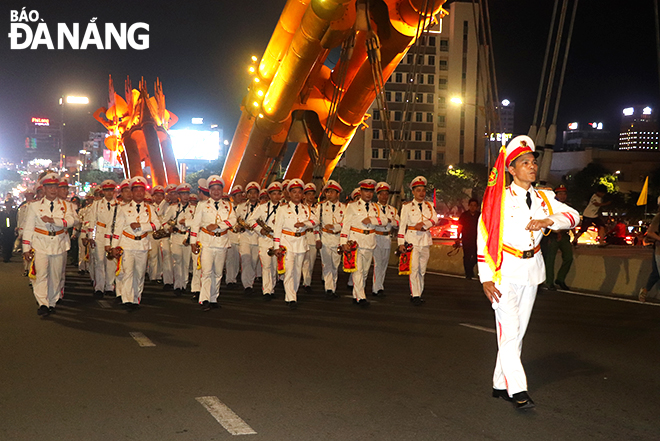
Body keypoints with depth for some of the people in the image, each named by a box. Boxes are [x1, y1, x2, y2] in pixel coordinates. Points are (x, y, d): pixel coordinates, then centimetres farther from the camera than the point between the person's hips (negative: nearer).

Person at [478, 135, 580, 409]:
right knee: (509, 331, -11)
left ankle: (500, 385, 19)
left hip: (532, 271, 6)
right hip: (505, 272, -6)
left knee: (517, 331, 10)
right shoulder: (499, 199, -6)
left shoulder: (543, 199, 10)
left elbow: (573, 216, 1)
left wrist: (549, 221, -20)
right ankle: (517, 390, -8)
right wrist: (486, 278, -12)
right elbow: (483, 239, -7)